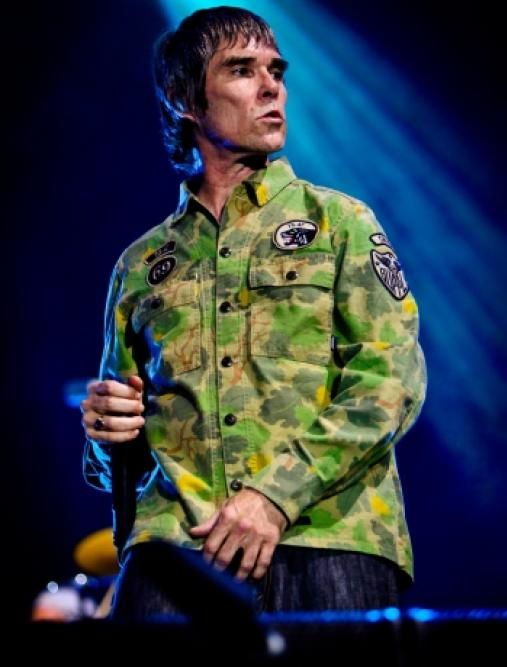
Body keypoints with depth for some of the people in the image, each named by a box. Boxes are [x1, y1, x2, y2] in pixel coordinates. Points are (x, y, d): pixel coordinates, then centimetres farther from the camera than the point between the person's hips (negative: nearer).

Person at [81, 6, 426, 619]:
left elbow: (393, 377, -1)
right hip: (176, 537, 1)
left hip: (324, 532, -1)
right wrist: (107, 431, 3)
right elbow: (111, 465, 28)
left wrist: (278, 492, -13)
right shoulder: (142, 264, 22)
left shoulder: (338, 222, 14)